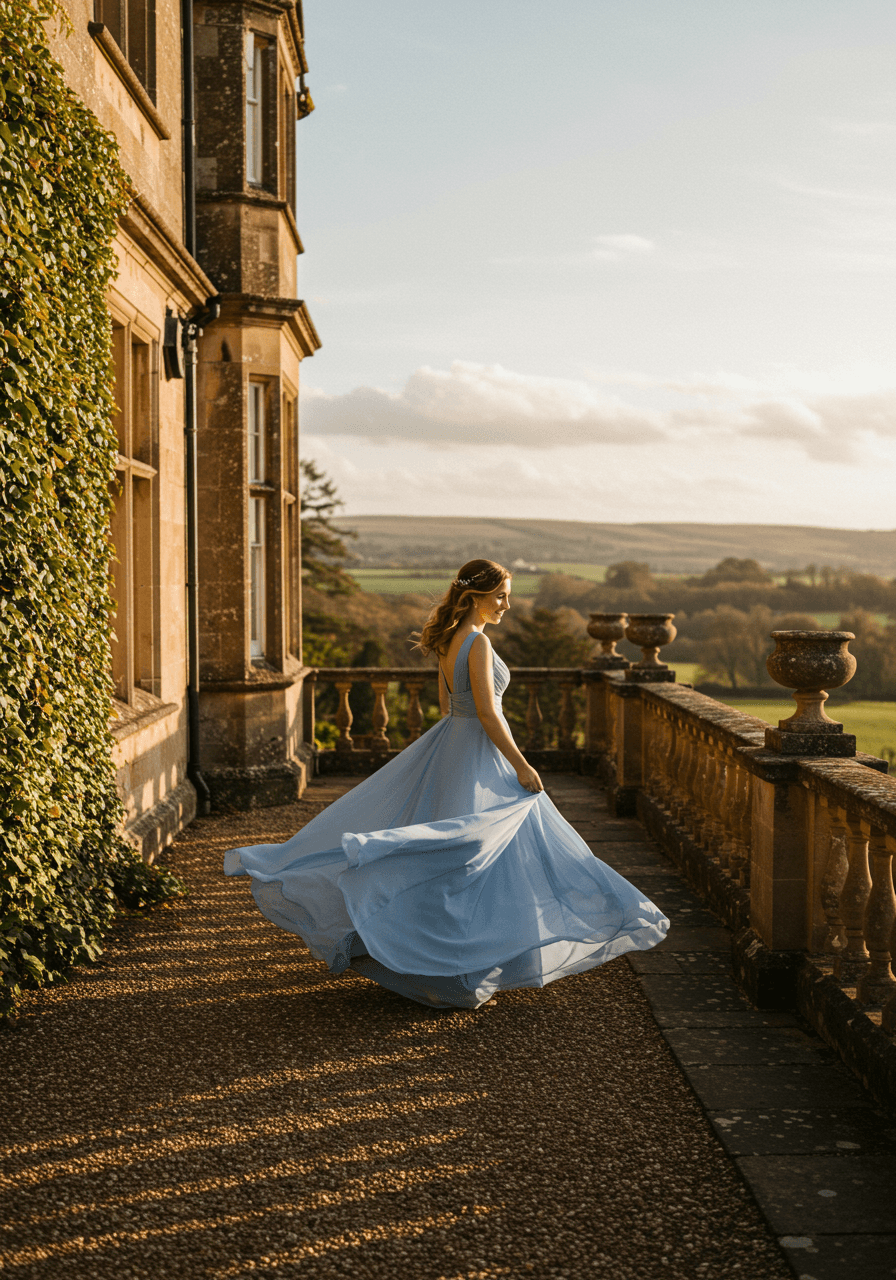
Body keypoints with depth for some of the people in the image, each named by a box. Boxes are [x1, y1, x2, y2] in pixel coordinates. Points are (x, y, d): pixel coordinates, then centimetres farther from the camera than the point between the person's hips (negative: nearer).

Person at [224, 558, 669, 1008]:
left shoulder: (448, 638, 8)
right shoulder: (478, 642, -20)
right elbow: (487, 713, -22)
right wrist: (522, 766, -17)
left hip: (449, 746, 9)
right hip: (481, 758, -9)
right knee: (469, 858, -4)